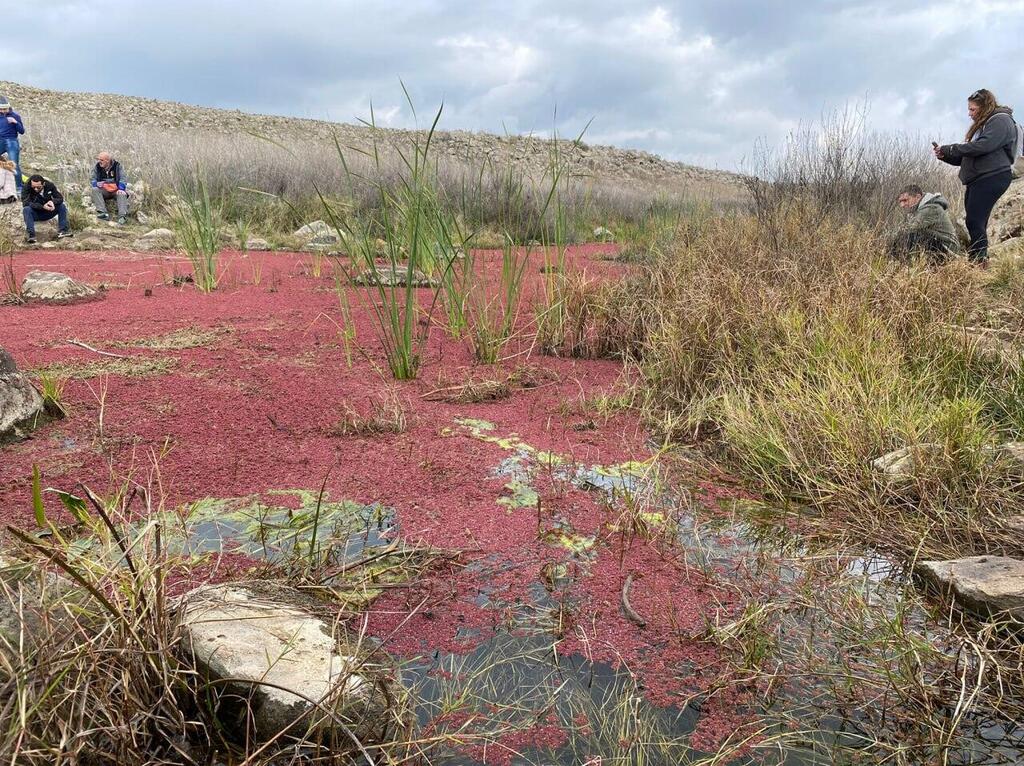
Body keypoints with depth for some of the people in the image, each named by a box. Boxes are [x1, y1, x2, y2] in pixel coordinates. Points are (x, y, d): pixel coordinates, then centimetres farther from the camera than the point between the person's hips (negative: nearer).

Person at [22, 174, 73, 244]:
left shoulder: (49, 185, -12)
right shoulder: (26, 189, -20)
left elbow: (60, 198, -13)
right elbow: (26, 202, -32)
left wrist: (52, 201, -36)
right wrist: (42, 206, -43)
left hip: (47, 213, 3)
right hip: (35, 214, -3)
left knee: (62, 206, -18)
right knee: (27, 209, -34)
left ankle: (62, 231, -16)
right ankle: (30, 235, -34)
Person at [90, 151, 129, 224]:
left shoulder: (117, 166, -1)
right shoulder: (97, 167, 5)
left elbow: (123, 179, -8)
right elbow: (93, 179, 6)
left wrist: (121, 189, -24)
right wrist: (96, 183, -19)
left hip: (116, 190, -2)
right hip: (104, 191, 3)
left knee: (122, 194, -33)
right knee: (95, 190, -26)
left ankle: (122, 216, -46)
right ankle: (103, 212, -39)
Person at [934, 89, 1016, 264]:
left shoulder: (1001, 120, -2)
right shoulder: (981, 125, 26)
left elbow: (983, 146, -18)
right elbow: (965, 157, 24)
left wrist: (950, 149, -12)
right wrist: (945, 155, 8)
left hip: (991, 178, -9)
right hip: (977, 180, 9)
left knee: (975, 222, -18)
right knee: (976, 223, 4)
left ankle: (979, 263, -20)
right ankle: (978, 263, 3)